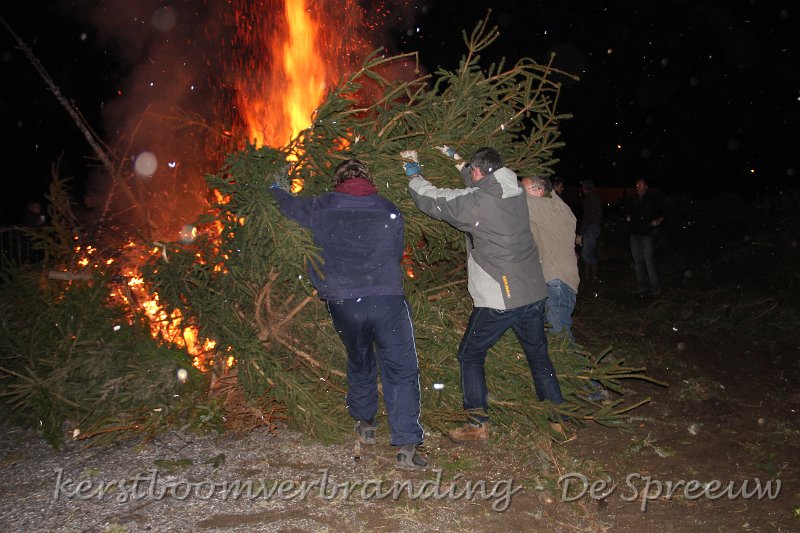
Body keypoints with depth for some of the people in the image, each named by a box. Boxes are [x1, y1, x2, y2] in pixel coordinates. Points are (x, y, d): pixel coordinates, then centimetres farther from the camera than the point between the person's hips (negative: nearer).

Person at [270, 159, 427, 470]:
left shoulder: (321, 208, 5)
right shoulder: (390, 212, 6)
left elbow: (287, 204, 23)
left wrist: (274, 187, 44)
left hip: (343, 304, 2)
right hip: (387, 300, -1)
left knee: (359, 364, 25)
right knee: (401, 371, 3)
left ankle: (365, 424, 41)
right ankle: (406, 447, -4)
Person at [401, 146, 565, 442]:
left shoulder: (475, 201, -15)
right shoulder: (515, 193, 6)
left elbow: (432, 201, -5)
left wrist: (414, 174, 13)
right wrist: (458, 162, 35)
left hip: (498, 300, -6)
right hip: (534, 293, 7)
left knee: (470, 355, 11)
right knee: (539, 357, 20)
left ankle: (478, 424, 11)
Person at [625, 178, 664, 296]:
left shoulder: (652, 200, -2)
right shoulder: (632, 200, 10)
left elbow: (661, 215, 2)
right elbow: (626, 211, 27)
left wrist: (657, 221, -16)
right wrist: (627, 217, 7)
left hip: (646, 234, -5)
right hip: (634, 233, 5)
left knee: (648, 260, -10)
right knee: (637, 260, 8)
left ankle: (655, 287, -4)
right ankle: (641, 287, 16)